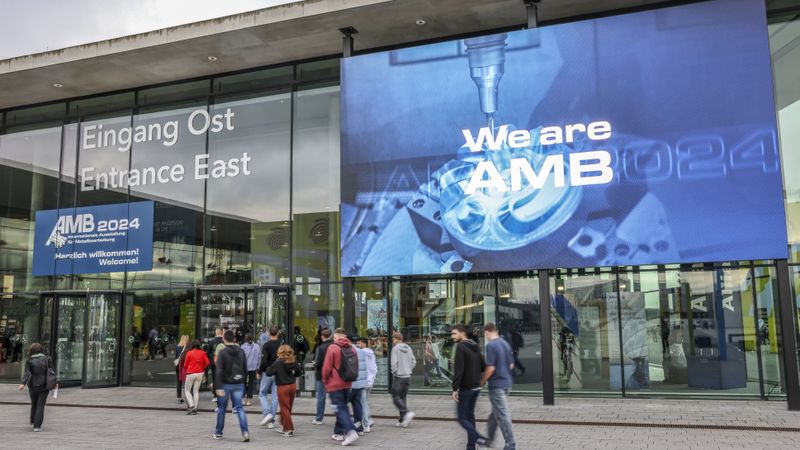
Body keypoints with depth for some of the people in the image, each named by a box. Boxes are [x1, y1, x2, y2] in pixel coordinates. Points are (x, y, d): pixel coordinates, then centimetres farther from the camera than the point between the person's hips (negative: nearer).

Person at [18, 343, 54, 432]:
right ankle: (37, 426, -8)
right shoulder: (47, 359, -2)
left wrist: (23, 383, -26)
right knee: (40, 405, 1)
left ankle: (33, 422, 37)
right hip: (44, 386, -1)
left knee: (34, 404, 21)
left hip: (33, 386, 1)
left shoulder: (29, 361, -3)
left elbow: (27, 373, -17)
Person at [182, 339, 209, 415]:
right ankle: (195, 409, 9)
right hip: (200, 373, 3)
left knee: (187, 390, 9)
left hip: (190, 373, -3)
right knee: (196, 391, 11)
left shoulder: (189, 353, -7)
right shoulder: (202, 353, 0)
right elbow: (207, 362, -6)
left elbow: (185, 365, -2)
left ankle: (191, 405, -8)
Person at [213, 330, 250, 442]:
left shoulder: (222, 352, -10)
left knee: (221, 408, 13)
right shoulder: (241, 351, 4)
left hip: (225, 384, -3)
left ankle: (218, 433, 25)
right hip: (238, 384, 3)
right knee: (239, 408, 2)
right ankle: (245, 432, -13)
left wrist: (218, 387, -17)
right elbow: (245, 369, 8)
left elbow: (219, 371, -16)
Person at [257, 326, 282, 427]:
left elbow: (264, 361, -17)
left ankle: (267, 413, -7)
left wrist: (259, 372, -4)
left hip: (268, 373, -4)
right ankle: (271, 421, 8)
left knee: (262, 394, 12)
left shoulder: (266, 345, -11)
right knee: (275, 396, 7)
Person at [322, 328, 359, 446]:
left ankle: (351, 431, -19)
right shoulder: (351, 348, 5)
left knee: (340, 409, -4)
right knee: (343, 407, 18)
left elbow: (327, 367, -12)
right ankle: (339, 433, 25)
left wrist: (325, 380, 3)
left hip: (334, 384, -6)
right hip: (347, 383, 6)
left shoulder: (332, 348, -12)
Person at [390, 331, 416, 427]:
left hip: (398, 377, -7)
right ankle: (403, 421, 13)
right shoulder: (408, 348, 8)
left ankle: (407, 413, -18)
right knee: (403, 397, 13)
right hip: (407, 376, 7)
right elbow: (414, 362, 9)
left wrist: (394, 373, -3)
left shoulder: (395, 348, -10)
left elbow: (394, 362, -16)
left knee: (396, 398, 0)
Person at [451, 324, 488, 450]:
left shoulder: (460, 347, -14)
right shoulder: (475, 347, 11)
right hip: (477, 387, 8)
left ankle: (479, 438, -18)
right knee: (470, 415, 15)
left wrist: (455, 388, -20)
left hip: (466, 388, -8)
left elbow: (458, 370, -21)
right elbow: (484, 366, 13)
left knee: (462, 418, 0)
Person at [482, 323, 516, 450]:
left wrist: (482, 381, -6)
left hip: (496, 384, -8)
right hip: (507, 382, 8)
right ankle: (489, 437, 31)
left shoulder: (490, 345, -17)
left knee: (502, 415, -2)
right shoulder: (506, 343, 7)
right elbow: (511, 365, 13)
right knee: (496, 412, 20)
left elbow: (491, 368, -20)